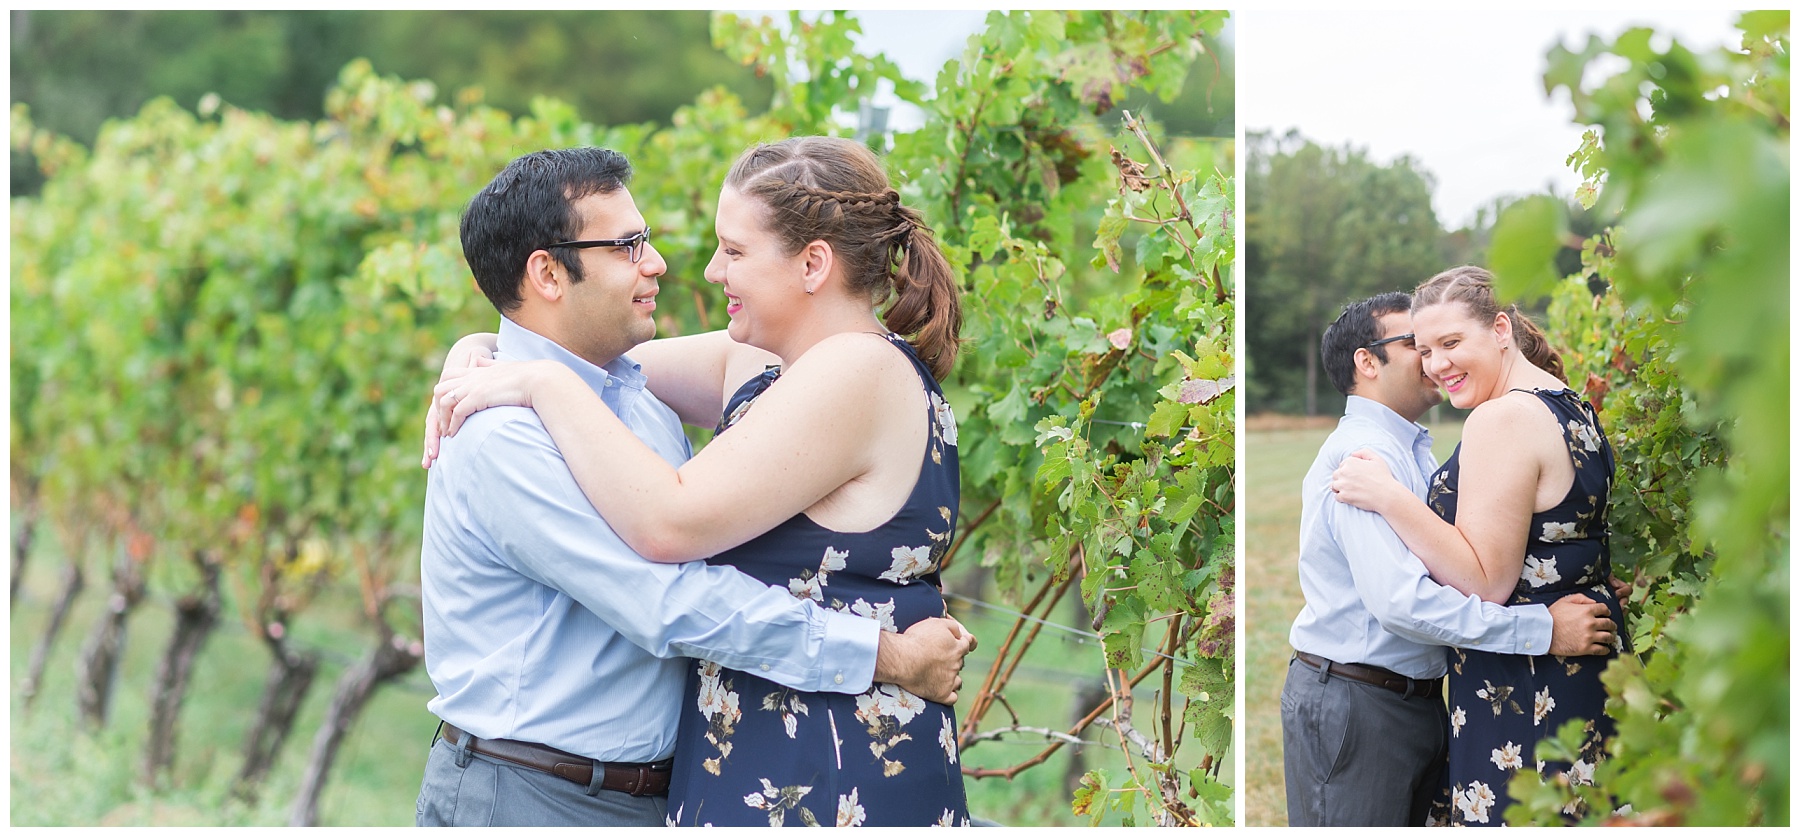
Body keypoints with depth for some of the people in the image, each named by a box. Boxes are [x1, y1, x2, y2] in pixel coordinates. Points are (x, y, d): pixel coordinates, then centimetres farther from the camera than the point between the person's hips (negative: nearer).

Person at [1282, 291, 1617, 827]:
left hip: (1416, 698, 10)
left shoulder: (1415, 453, 17)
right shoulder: (1363, 452, -18)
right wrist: (1544, 629, -28)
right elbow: (1400, 600, -30)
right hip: (1351, 704, -10)